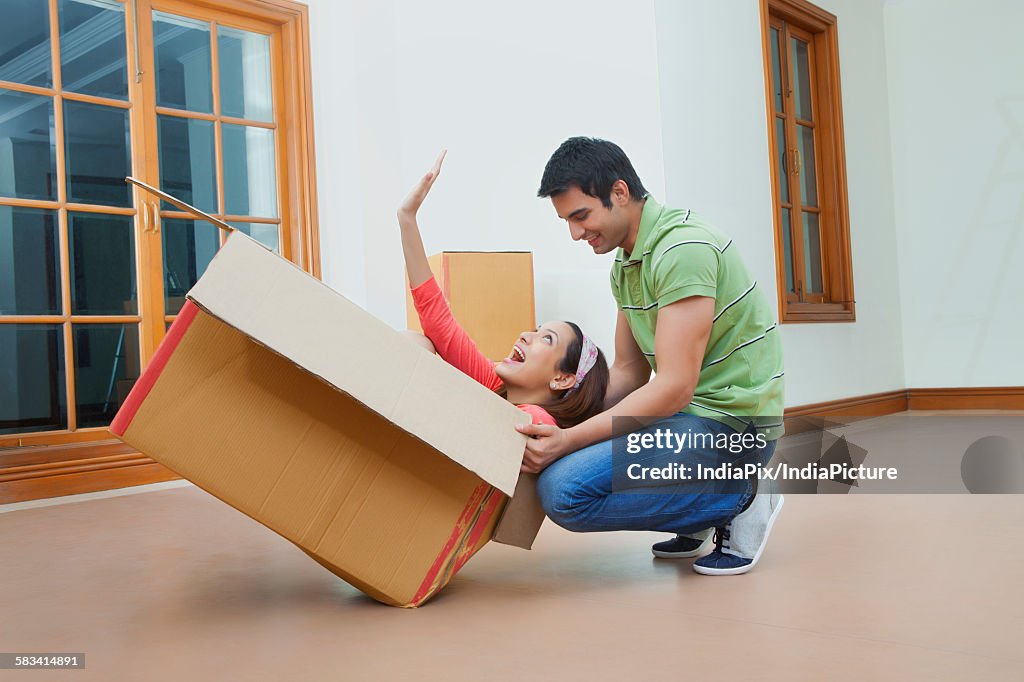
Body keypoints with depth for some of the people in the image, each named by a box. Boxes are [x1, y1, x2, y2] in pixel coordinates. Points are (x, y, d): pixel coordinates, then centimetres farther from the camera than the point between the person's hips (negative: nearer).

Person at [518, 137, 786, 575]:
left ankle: (739, 500, -6)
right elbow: (629, 372, 13)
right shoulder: (626, 264, 11)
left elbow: (674, 387, -25)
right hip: (691, 412, 10)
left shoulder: (682, 247, -21)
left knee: (565, 490, -22)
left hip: (731, 423, -10)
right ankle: (699, 520, 13)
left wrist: (570, 439, -23)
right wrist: (561, 430, 0)